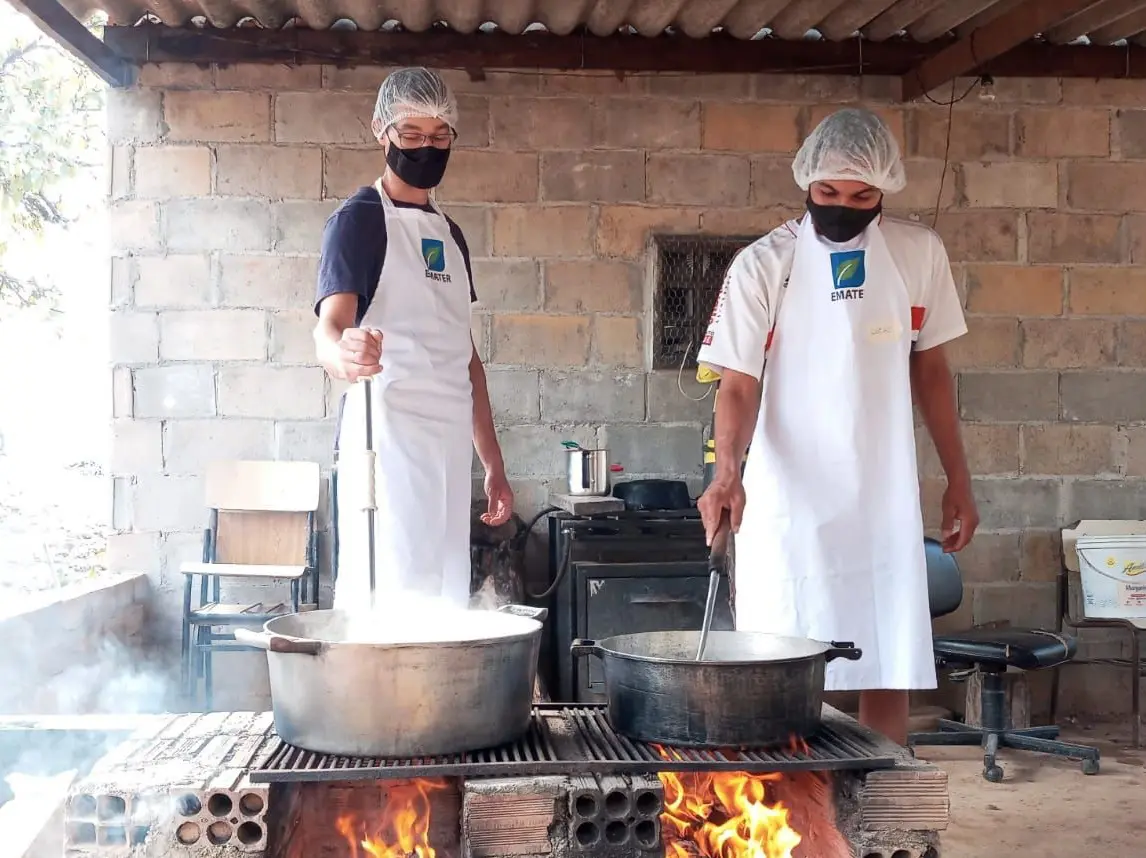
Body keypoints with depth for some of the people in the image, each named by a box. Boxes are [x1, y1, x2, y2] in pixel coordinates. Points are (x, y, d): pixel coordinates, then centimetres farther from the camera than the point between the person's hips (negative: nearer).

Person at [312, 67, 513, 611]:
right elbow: (330, 326, -17)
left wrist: (493, 464, 18)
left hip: (449, 446, 7)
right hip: (387, 437, -7)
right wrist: (343, 353, -41)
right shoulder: (359, 219, -2)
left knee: (445, 605, 6)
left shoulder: (449, 234, 20)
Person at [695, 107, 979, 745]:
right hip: (789, 504, -3)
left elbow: (930, 369, 14)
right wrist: (728, 472, -24)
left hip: (885, 501, 3)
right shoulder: (763, 266, -4)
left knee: (891, 672, 5)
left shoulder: (920, 254, 6)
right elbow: (739, 384, -7)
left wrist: (959, 480, 13)